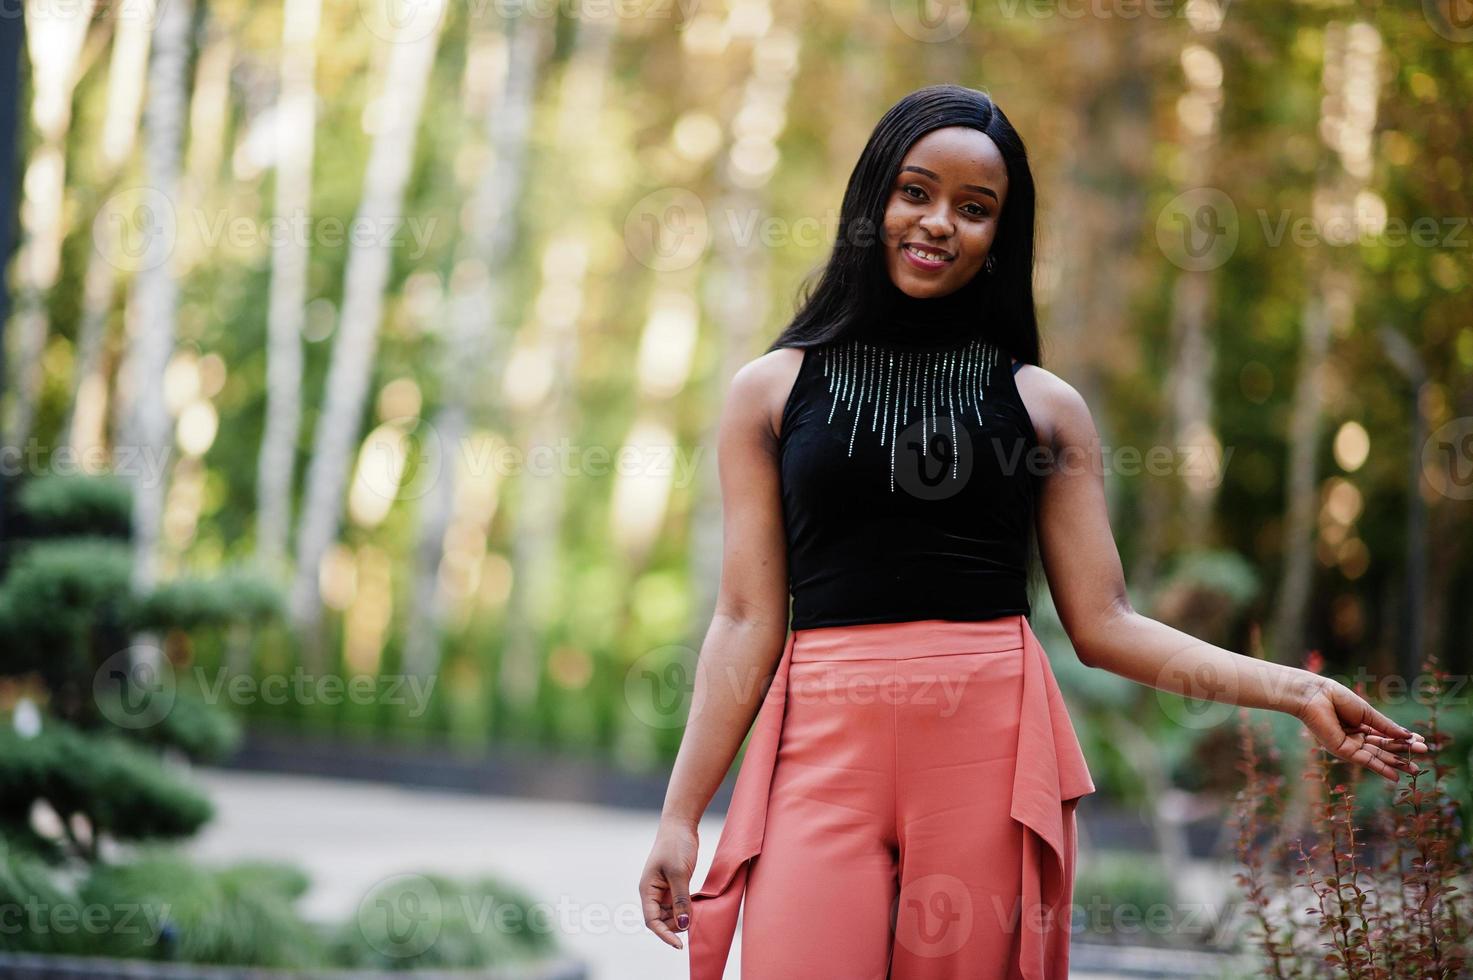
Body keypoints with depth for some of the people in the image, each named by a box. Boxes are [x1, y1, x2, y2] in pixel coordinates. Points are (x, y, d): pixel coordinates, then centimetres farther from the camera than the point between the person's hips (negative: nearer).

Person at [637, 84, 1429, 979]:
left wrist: (1296, 690, -1)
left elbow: (1104, 624, 7)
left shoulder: (1044, 405, 9)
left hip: (992, 747, 1)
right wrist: (680, 818, 1)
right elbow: (747, 621, 6)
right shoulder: (774, 391, 8)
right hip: (827, 746, 0)